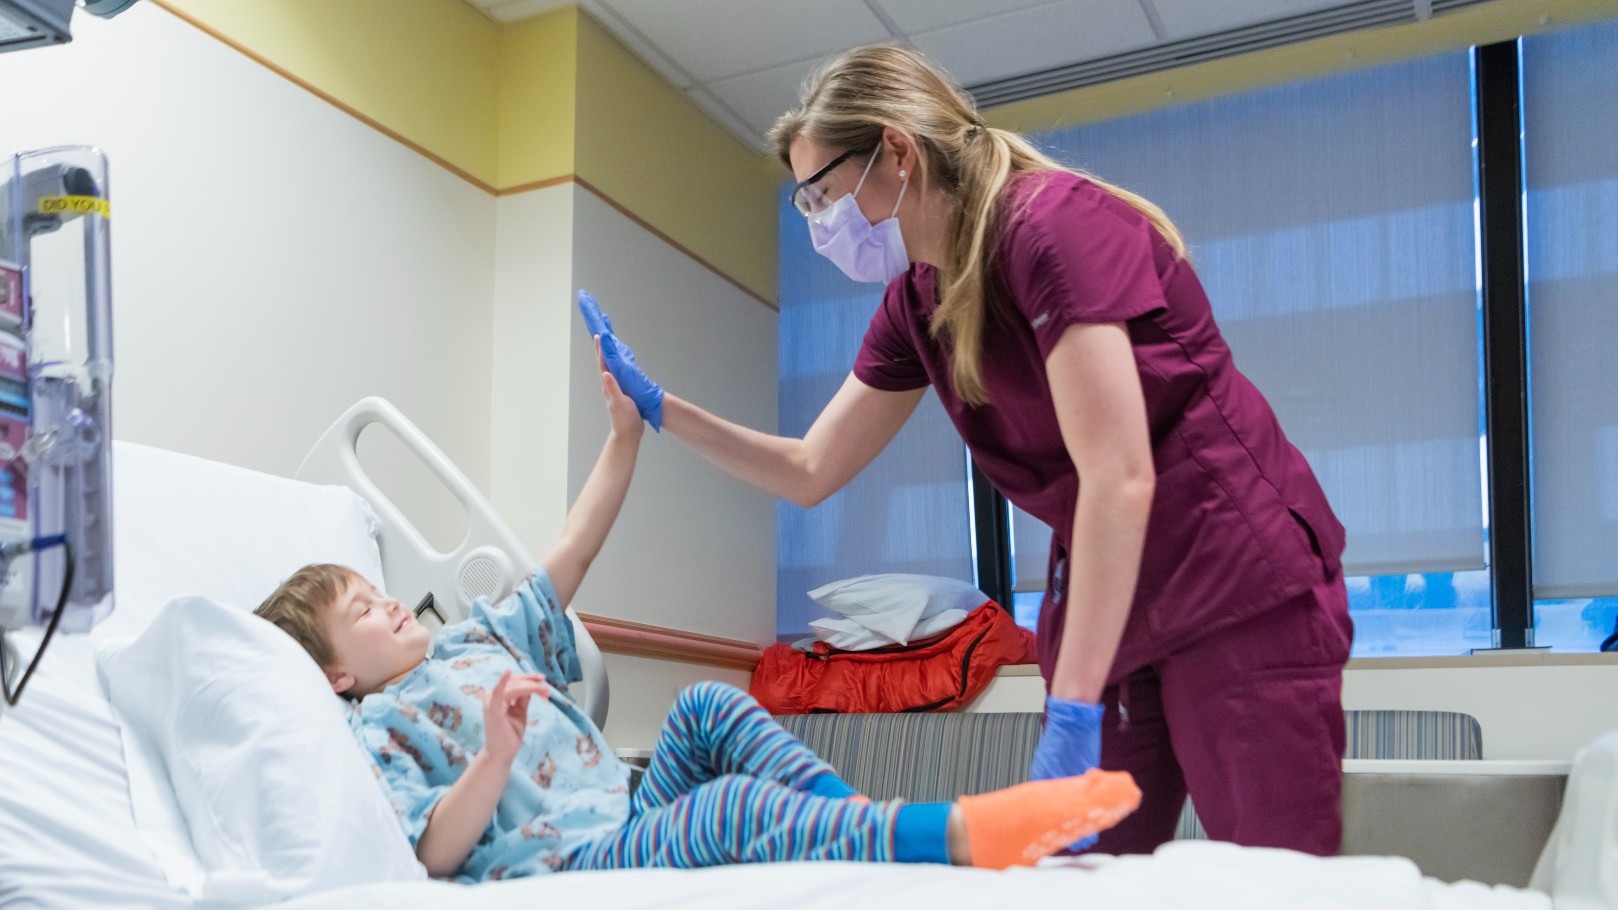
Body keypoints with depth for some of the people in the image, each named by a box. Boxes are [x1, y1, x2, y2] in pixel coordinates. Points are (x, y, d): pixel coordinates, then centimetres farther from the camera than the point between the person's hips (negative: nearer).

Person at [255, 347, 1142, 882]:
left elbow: (568, 560, 21)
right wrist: (496, 754, -27)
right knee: (733, 806, -32)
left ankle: (865, 829, -22)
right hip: (566, 862, -9)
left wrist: (625, 431, 16)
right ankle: (961, 832, -44)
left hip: (633, 815, 9)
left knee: (706, 705, -8)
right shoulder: (379, 725, 3)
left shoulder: (473, 640, 25)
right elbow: (436, 852, -11)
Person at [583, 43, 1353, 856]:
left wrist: (1072, 713, -25)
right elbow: (811, 472, 15)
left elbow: (1120, 477, -25)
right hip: (1102, 603, 7)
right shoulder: (914, 305, 7)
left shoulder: (1055, 225, -18)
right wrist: (658, 407, 7)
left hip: (1241, 596, -7)